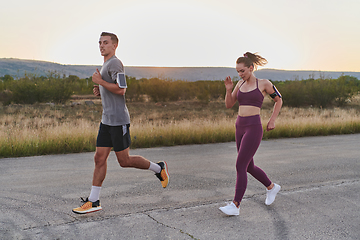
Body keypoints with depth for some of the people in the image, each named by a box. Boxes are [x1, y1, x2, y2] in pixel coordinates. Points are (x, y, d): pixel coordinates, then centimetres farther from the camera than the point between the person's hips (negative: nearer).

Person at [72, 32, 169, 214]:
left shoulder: (115, 63, -11)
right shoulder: (105, 65, 21)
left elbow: (121, 90, -23)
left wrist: (100, 82, -14)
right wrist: (99, 91, 12)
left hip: (118, 120, -9)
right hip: (106, 120, 9)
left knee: (124, 161, -1)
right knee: (99, 158, 5)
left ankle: (158, 168, 19)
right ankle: (93, 201, 9)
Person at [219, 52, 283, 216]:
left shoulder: (264, 84, -1)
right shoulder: (240, 84, 14)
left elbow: (278, 100, 12)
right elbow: (229, 105, 13)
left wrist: (272, 120, 5)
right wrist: (228, 90, -4)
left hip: (254, 128, -7)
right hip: (240, 128, 7)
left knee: (240, 166, -14)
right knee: (249, 167, 15)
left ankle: (235, 206, -10)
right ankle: (272, 187, 40)